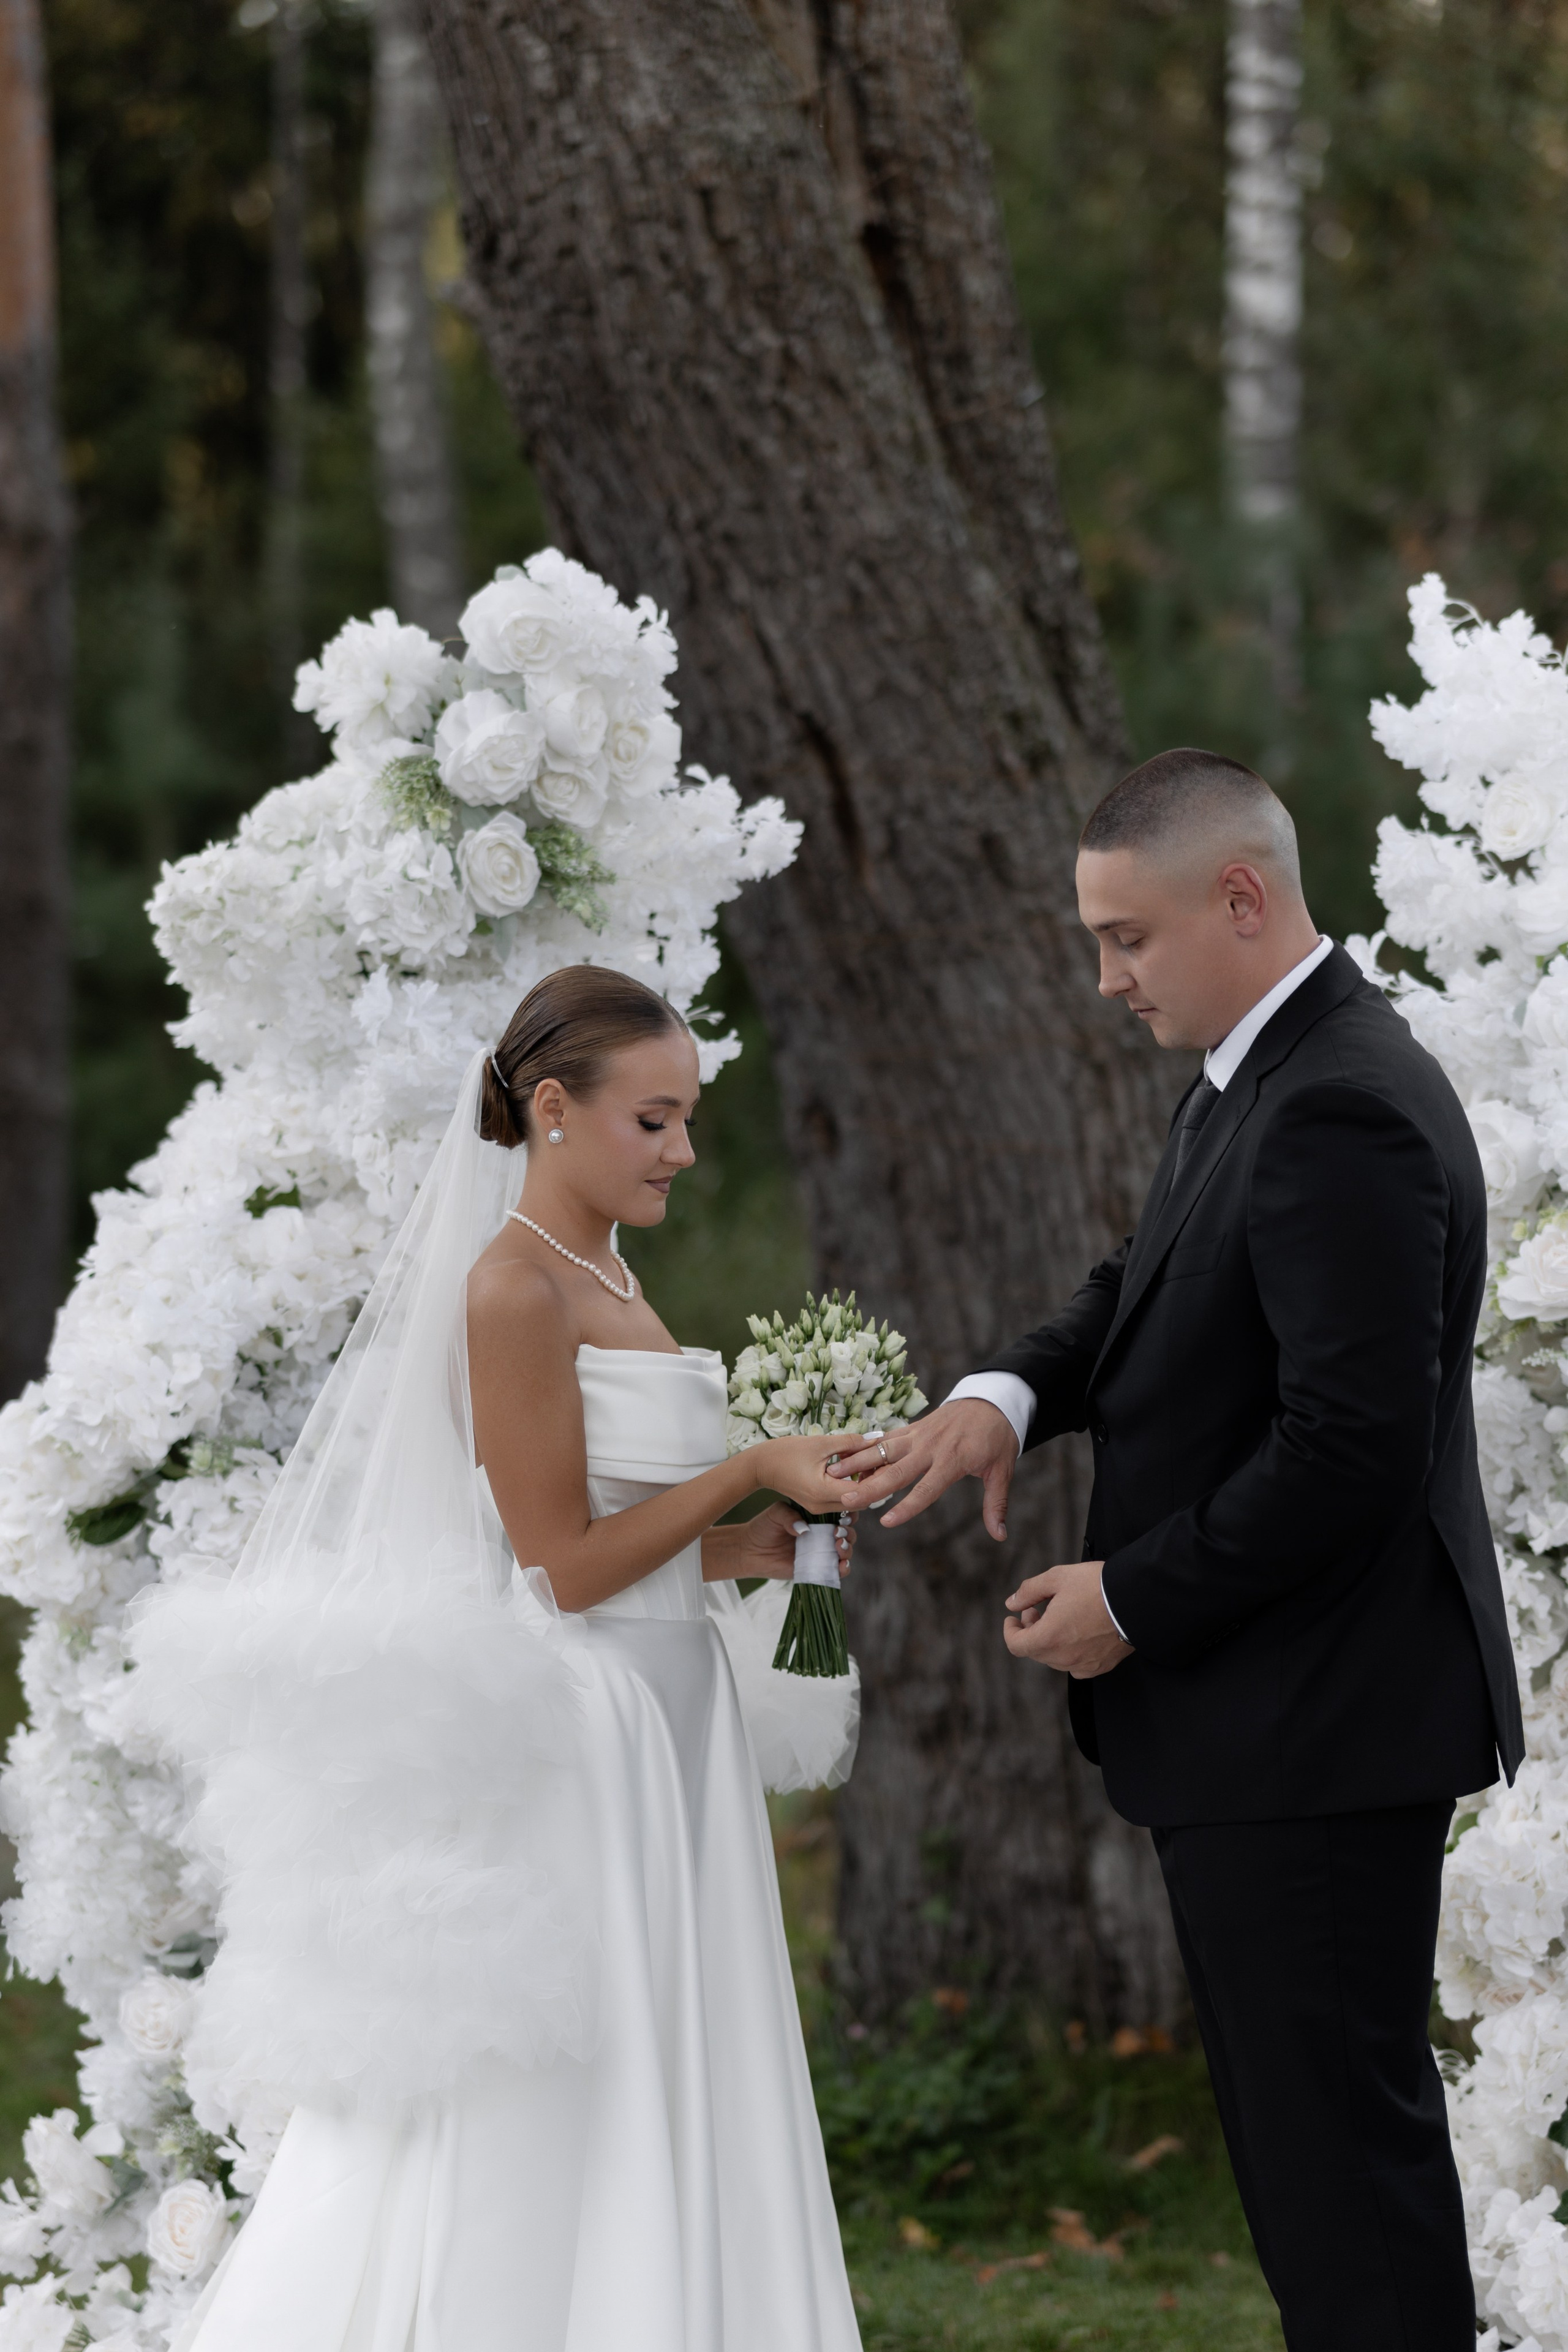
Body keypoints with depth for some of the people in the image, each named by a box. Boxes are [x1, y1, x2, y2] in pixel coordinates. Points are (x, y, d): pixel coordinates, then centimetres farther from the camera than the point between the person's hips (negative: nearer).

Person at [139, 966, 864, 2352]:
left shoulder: (604, 1278, 14)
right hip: (574, 1753, -9)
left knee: (656, 2121, 9)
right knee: (547, 2139, -4)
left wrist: (760, 1548, 4)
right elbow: (568, 1562, -16)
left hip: (665, 1740, 9)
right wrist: (751, 1471, -13)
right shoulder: (513, 1288, -14)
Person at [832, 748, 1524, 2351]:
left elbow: (1349, 1443, -25)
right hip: (1271, 1715, 10)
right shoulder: (1259, 1076, 12)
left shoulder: (1340, 1113, -20)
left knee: (1336, 2119, -5)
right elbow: (1149, 1299, 19)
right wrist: (1007, 1394, -2)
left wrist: (1134, 1603, -16)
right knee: (1299, 2110, 16)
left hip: (1311, 1733, -10)